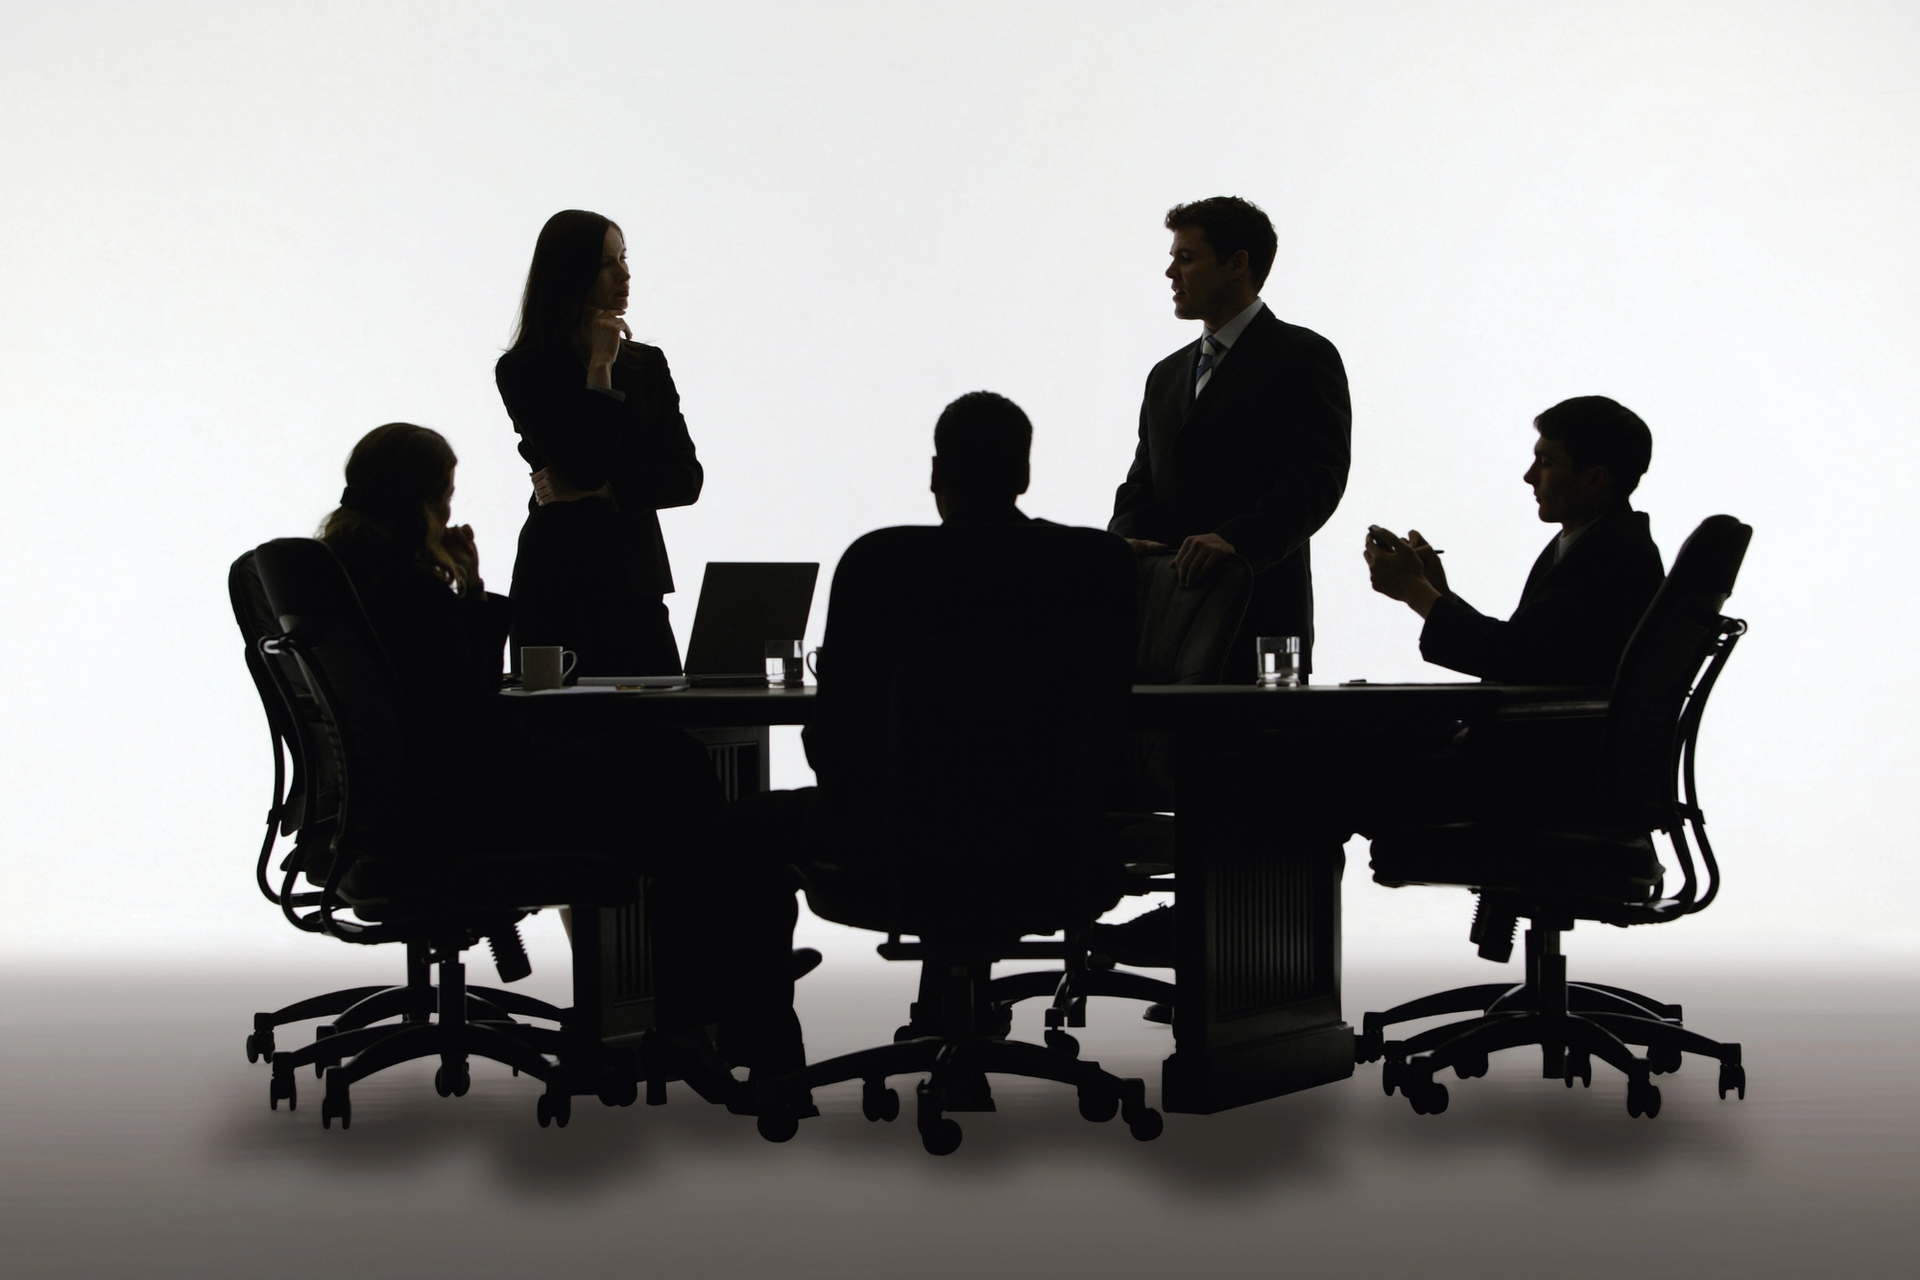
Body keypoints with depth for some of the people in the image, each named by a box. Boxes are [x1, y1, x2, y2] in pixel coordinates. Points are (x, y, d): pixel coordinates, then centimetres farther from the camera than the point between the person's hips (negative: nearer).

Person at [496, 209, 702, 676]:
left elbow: (687, 478, 5)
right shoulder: (522, 371, -2)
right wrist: (600, 367, -10)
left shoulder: (647, 365, 12)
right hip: (559, 589, -3)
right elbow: (585, 463, -14)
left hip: (637, 586, 4)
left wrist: (601, 489, -8)